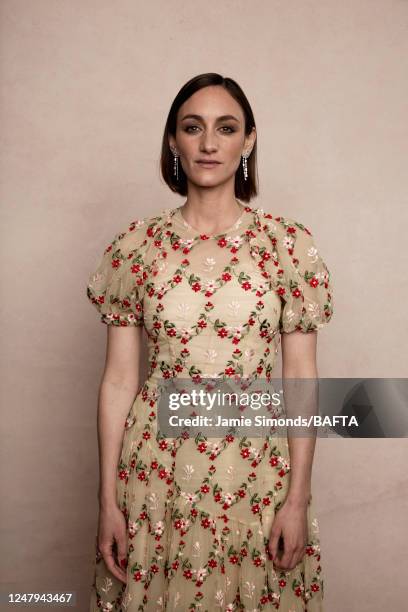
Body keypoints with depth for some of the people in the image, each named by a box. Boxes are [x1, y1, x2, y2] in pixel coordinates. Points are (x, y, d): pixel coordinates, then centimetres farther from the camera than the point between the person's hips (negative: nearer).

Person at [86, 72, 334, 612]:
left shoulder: (289, 243, -4)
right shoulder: (136, 246, -2)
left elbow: (301, 378, -3)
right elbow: (119, 379, -1)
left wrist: (298, 499, -5)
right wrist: (108, 501, -1)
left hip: (256, 474, 0)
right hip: (156, 469, 1)